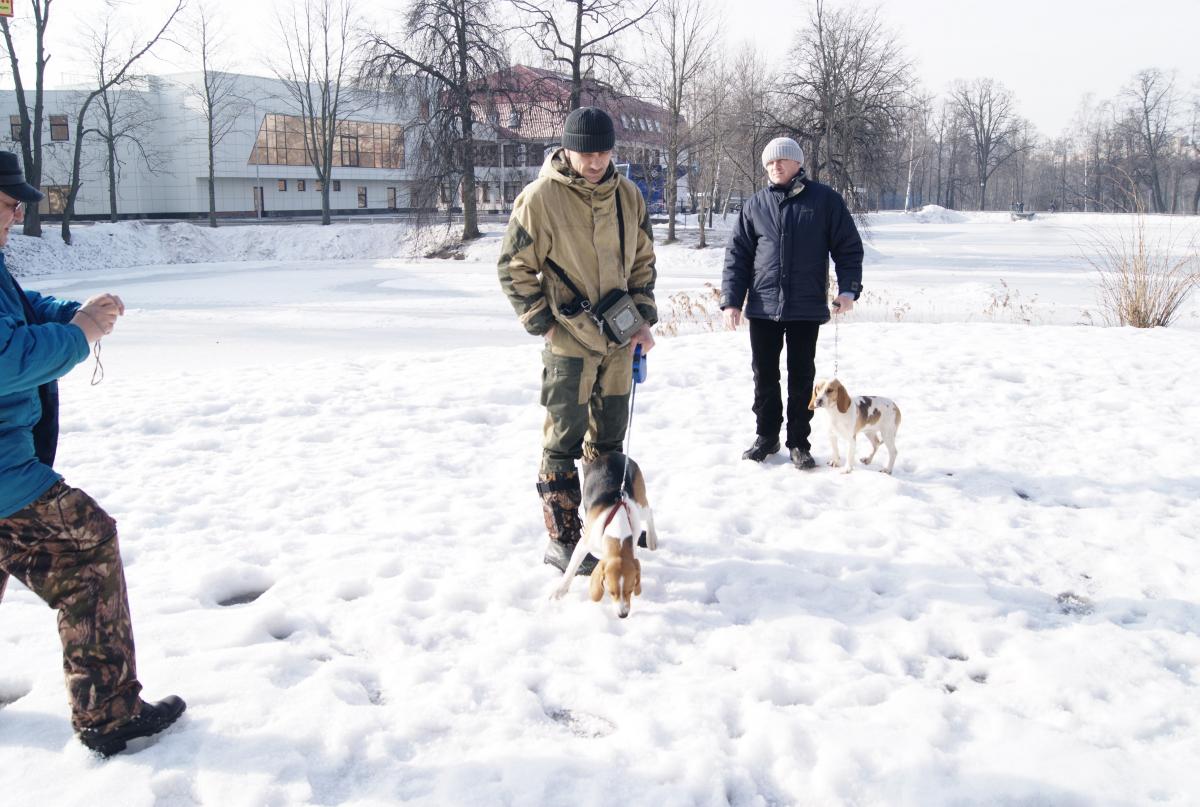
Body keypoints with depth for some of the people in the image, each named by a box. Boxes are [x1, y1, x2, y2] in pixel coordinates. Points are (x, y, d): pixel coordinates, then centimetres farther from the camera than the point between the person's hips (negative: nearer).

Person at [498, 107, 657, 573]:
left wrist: (644, 319, 6)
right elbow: (514, 268, -8)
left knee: (610, 435, 15)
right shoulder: (540, 198, -12)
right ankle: (562, 542, 8)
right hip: (570, 339, -5)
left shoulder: (628, 196, 4)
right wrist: (544, 323, -12)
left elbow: (642, 261, 14)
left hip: (619, 338, 6)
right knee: (564, 440, 0)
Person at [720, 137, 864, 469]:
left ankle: (799, 442, 17)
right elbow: (737, 253, 7)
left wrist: (848, 288, -9)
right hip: (762, 306, 2)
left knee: (802, 377, 6)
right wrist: (731, 300, -1)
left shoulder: (825, 200, 1)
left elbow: (848, 246, 2)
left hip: (806, 307, -2)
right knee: (764, 375, 10)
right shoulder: (756, 205, 7)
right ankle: (766, 436, 24)